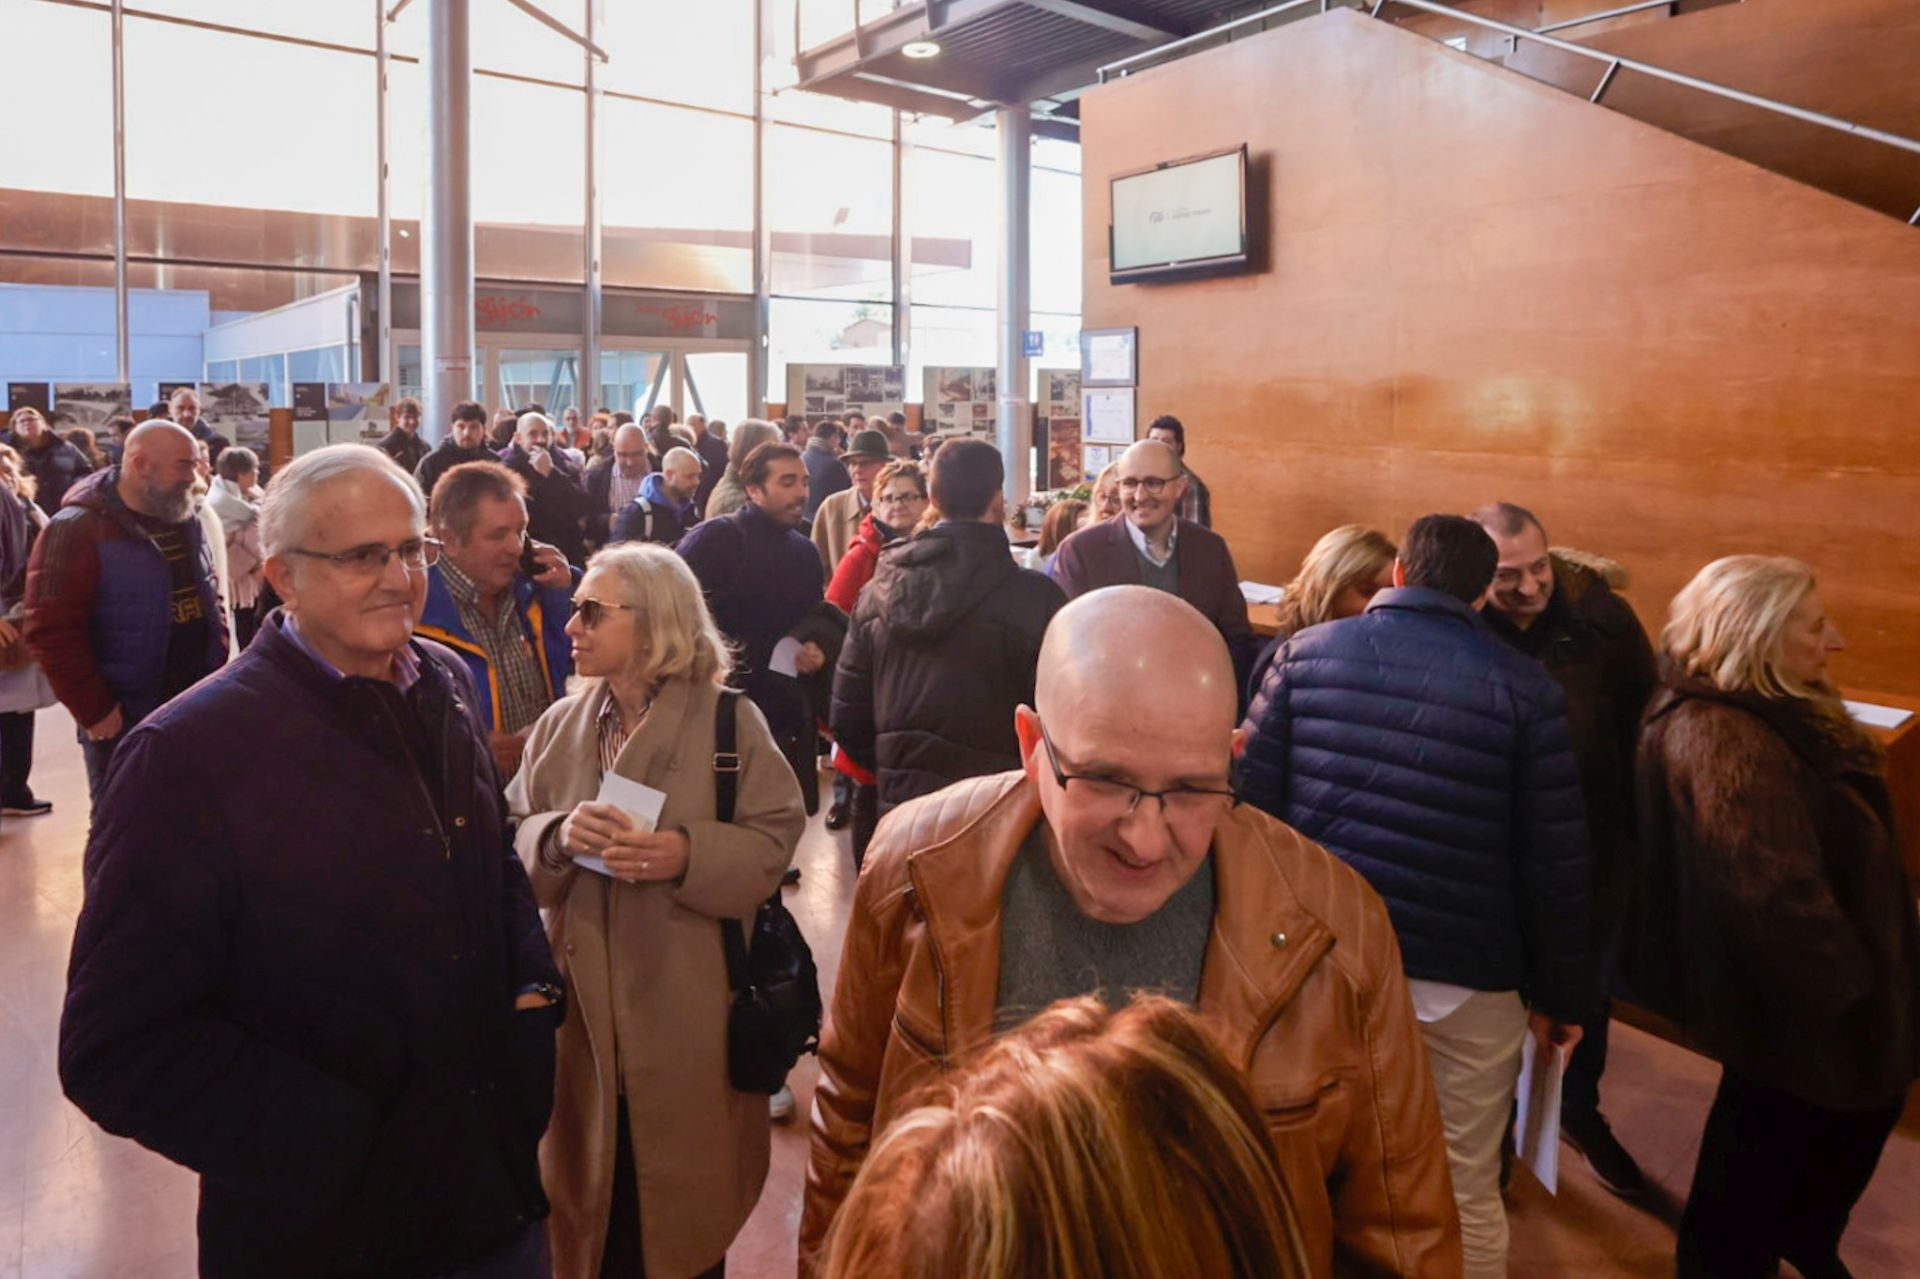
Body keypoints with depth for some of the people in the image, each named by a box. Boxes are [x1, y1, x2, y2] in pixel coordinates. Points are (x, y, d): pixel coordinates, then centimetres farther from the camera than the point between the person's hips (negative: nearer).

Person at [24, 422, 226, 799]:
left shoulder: (186, 520, 8)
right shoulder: (78, 530, -15)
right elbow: (52, 633, -18)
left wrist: (219, 666, 9)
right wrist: (94, 711, -17)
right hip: (124, 720, -7)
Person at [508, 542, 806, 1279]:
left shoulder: (729, 720, -6)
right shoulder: (559, 725, 7)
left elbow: (774, 841, -8)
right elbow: (511, 843, 5)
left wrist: (690, 855, -24)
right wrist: (557, 836, -16)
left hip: (689, 1011, -3)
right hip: (583, 1004, 3)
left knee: (684, 1200, 11)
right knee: (597, 1214, 14)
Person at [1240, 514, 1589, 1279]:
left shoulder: (1306, 652, -2)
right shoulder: (1525, 688, -6)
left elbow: (1250, 799, -2)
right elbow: (1556, 861, -5)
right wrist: (1560, 993, 6)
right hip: (1466, 971, -1)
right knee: (1468, 1189, 16)